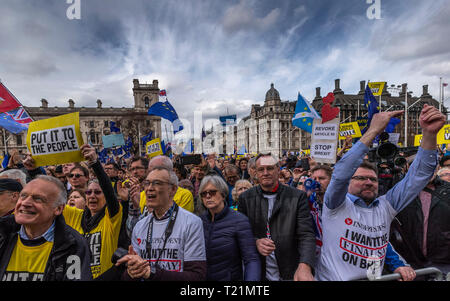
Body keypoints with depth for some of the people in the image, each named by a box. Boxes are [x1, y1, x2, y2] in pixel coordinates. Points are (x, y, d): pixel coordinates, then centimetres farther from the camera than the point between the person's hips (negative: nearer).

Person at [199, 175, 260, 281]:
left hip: (231, 277, -3)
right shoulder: (199, 220, -6)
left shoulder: (239, 220, -18)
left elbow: (252, 260, -20)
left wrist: (251, 279, -36)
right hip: (201, 277, 3)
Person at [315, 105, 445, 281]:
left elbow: (416, 177, 3)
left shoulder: (385, 207, 8)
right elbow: (341, 173, -21)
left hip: (375, 278, 4)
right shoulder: (337, 205, -5)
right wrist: (373, 131, -21)